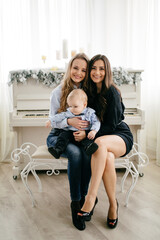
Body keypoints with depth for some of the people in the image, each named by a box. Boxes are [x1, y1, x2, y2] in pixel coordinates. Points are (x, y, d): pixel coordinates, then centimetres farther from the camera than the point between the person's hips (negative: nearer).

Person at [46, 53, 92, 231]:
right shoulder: (58, 92, -1)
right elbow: (53, 120, -5)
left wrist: (85, 131, -20)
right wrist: (69, 121, -25)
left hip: (78, 136, 2)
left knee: (87, 154, -32)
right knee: (75, 153, -34)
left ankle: (82, 198, -15)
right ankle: (75, 203, -21)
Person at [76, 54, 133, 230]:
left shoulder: (112, 92, -13)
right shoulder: (90, 91, 5)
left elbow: (111, 125, -15)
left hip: (121, 136, -4)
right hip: (101, 137, 4)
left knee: (100, 143, -38)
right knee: (107, 158, -33)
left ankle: (91, 199, -37)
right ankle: (113, 204, -14)